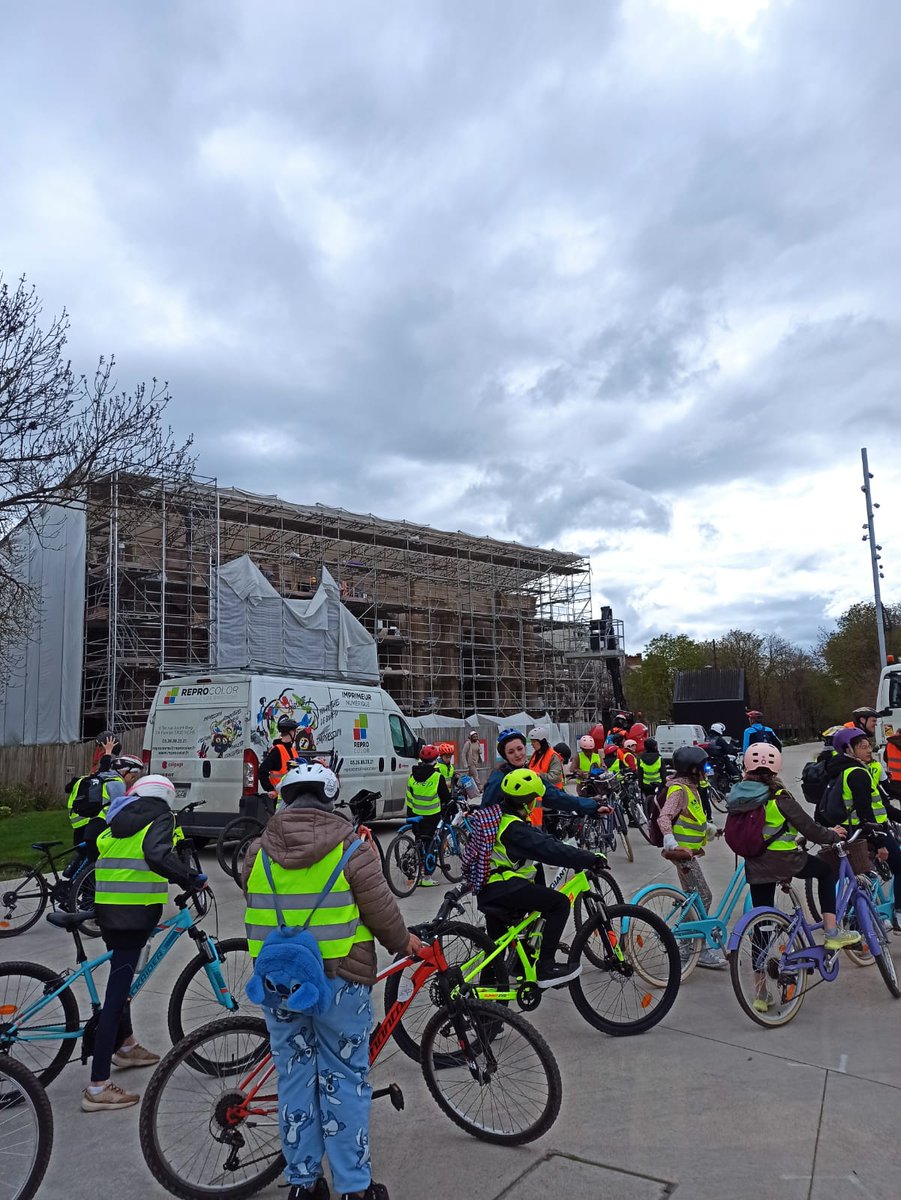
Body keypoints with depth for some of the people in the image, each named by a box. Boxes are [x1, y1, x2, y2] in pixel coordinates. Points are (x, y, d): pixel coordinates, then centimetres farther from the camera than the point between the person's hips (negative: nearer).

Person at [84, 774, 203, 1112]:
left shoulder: (118, 818, 18)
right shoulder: (160, 816, -5)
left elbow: (98, 854, 21)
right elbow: (158, 855, -23)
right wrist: (190, 878, -16)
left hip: (106, 907, 8)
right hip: (135, 911, -8)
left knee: (120, 979, 26)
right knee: (117, 992, -7)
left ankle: (125, 1046, 44)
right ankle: (97, 1087, -4)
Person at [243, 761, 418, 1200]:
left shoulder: (258, 851, -1)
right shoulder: (351, 847, -12)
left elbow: (254, 907, 10)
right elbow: (381, 911, -9)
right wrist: (403, 942, 10)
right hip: (339, 979, -3)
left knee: (294, 1077, 15)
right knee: (344, 1080, 9)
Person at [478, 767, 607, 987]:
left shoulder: (501, 817, 12)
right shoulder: (514, 829, -19)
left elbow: (542, 839, 16)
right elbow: (549, 850, -25)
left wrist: (579, 855, 15)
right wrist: (590, 859, -20)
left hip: (487, 889, 11)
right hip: (502, 888, -11)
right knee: (559, 904, -13)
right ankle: (545, 968, -11)